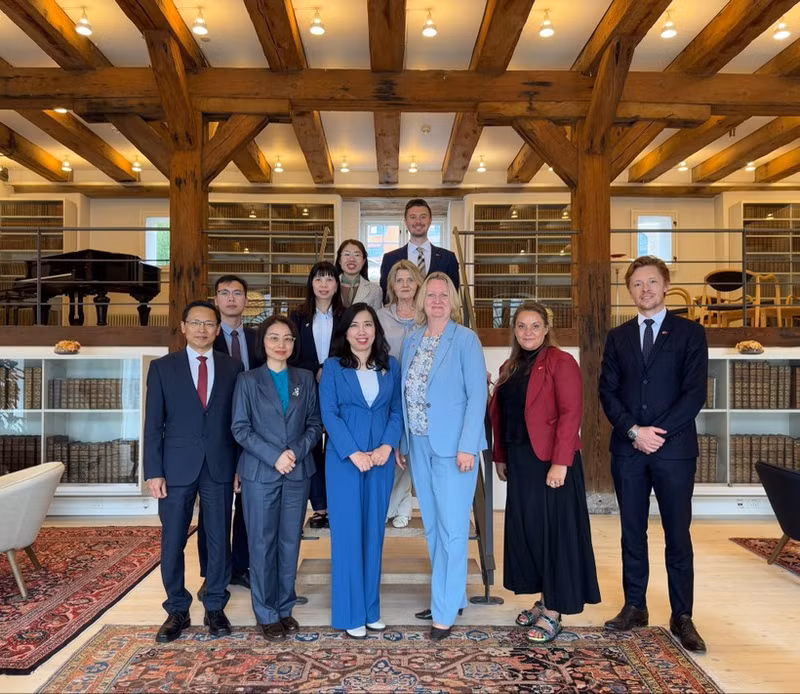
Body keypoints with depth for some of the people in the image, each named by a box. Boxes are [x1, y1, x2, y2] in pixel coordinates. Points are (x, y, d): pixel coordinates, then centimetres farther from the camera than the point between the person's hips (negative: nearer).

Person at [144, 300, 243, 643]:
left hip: (220, 466, 1)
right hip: (177, 466, 0)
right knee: (172, 542, 7)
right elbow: (153, 424, 0)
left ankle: (215, 608, 25)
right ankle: (177, 611, 24)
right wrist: (153, 471, -6)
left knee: (219, 539, 9)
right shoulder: (163, 367, 2)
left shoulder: (233, 367, 4)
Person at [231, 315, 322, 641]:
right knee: (262, 543, 3)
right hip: (259, 474, -2)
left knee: (290, 542, 9)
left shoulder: (305, 379, 8)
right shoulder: (247, 380, 3)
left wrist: (297, 451, -12)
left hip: (298, 473, 2)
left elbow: (314, 423, 6)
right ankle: (266, 614, 17)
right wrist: (274, 456, -14)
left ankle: (285, 607, 23)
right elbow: (240, 428, -3)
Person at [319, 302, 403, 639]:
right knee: (347, 533, 2)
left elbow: (397, 410, 5)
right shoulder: (333, 367, 0)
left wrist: (387, 447, -10)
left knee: (374, 531, 10)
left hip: (382, 458, 3)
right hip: (344, 459, -3)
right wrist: (354, 453, -14)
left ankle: (371, 608, 22)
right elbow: (329, 414, -7)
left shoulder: (390, 366, 7)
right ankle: (350, 613, 13)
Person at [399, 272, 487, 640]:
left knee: (452, 529, -1)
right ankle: (446, 596, 31)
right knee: (432, 526, 15)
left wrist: (467, 446, -17)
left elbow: (477, 394, -11)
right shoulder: (411, 341, 10)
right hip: (419, 445, 6)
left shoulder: (465, 339, -7)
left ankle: (445, 612, 12)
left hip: (452, 445, -6)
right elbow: (405, 394, 12)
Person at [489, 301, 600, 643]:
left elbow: (571, 413, -15)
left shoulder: (561, 362, -8)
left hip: (550, 462, -7)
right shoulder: (509, 368, 14)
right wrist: (500, 457, 12)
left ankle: (553, 612, 13)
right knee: (525, 529, 12)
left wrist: (560, 462, -20)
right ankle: (543, 599, 29)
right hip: (519, 461, 7)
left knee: (554, 529, 2)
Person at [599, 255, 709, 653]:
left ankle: (682, 617, 17)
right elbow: (607, 392, 4)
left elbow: (695, 392, -6)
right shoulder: (618, 337, 11)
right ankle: (634, 607, 22)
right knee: (632, 533, 10)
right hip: (627, 449, 3)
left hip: (674, 448, -2)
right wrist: (634, 431, -10)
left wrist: (659, 433, -13)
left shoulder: (690, 333, 2)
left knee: (678, 535, 5)